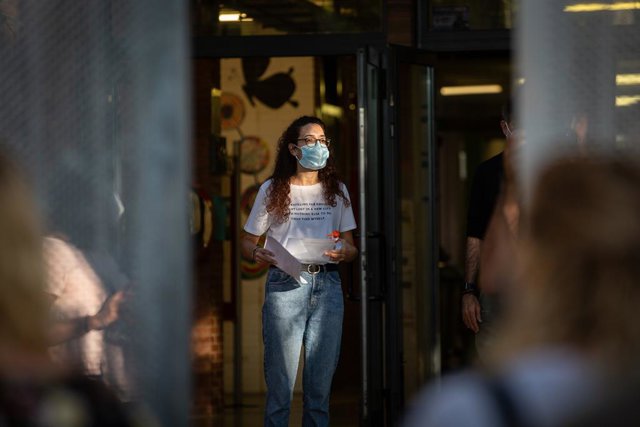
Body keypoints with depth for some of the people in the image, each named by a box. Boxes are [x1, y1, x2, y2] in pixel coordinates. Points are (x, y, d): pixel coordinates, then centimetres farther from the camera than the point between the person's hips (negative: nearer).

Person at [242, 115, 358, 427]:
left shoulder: (337, 191, 14)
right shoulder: (272, 190, 7)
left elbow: (351, 246, 14)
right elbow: (247, 240, 8)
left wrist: (343, 253, -9)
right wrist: (258, 254, -14)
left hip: (327, 286, 3)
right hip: (284, 284, -3)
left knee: (321, 381, 4)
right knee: (280, 380, -5)